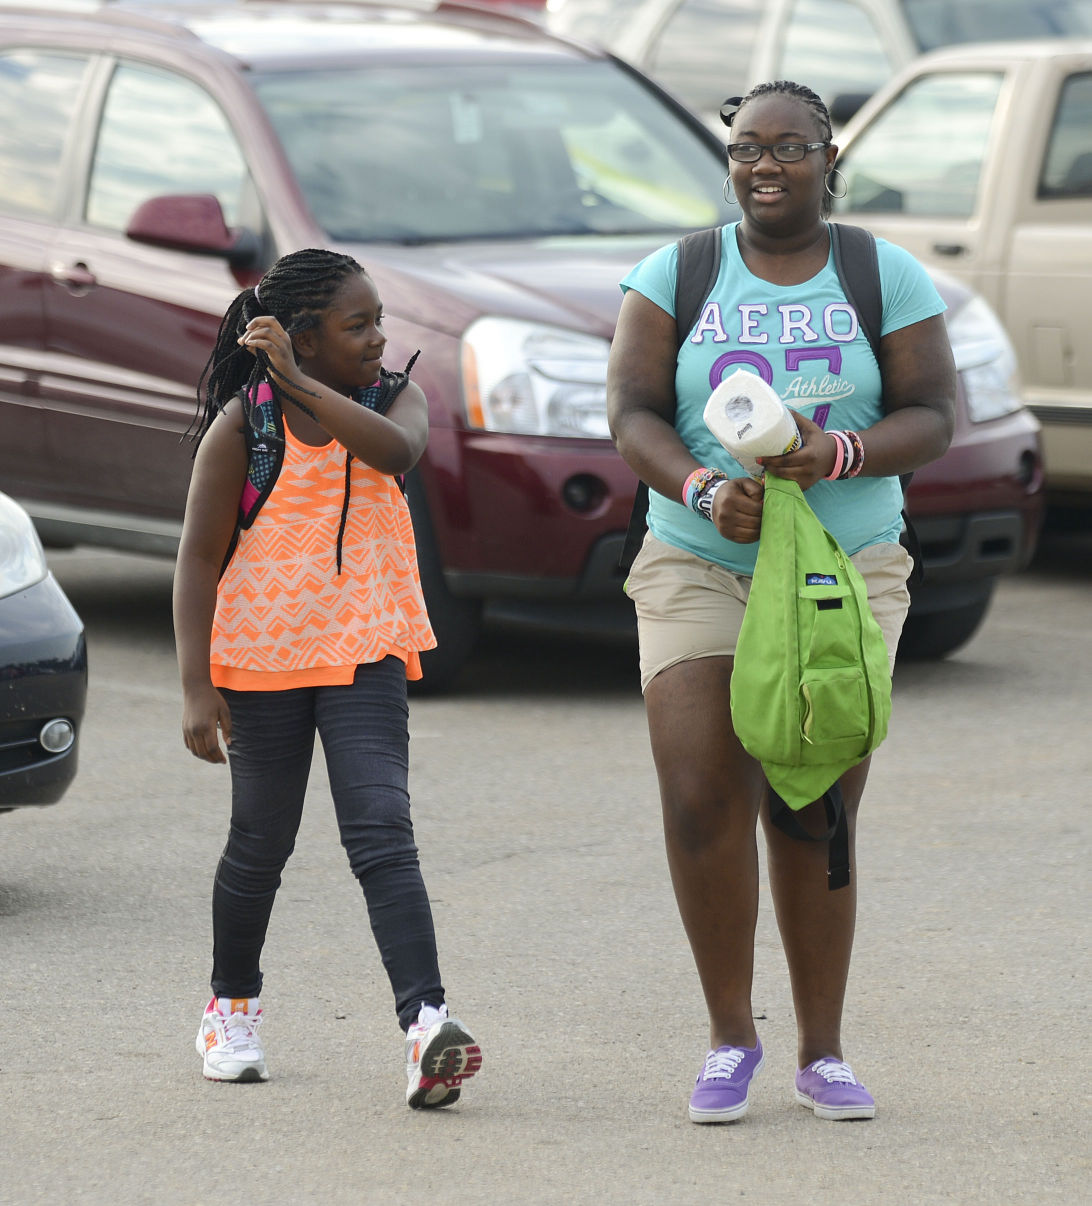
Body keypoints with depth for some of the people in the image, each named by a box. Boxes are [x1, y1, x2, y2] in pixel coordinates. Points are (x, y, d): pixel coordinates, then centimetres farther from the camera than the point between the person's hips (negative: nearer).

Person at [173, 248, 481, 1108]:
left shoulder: (394, 399, 2)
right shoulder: (242, 425, -8)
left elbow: (398, 450, -24)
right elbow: (200, 558, -6)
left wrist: (300, 384, -24)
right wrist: (197, 688, -11)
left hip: (364, 651, 1)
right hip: (261, 655, -1)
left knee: (382, 835, -13)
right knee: (261, 843, 10)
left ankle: (426, 1023, -25)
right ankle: (233, 1008, 33)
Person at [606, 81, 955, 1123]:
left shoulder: (885, 277, 3)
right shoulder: (675, 276, 3)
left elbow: (931, 418, -2)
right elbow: (631, 416, -5)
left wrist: (838, 452, -22)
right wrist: (702, 489, -24)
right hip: (698, 570, 0)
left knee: (816, 819, -3)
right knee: (703, 803, -13)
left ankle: (822, 1054, 9)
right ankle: (729, 1037, 3)